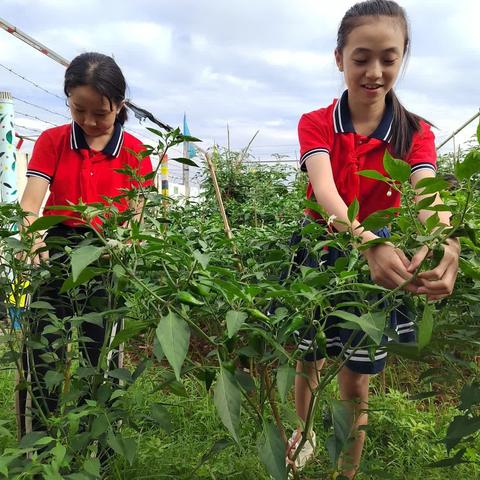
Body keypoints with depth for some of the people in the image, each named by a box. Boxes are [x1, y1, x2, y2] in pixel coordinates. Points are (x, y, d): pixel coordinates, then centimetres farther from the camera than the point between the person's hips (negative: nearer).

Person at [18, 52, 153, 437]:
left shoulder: (134, 152, 3)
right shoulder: (52, 141, 5)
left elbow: (135, 215, 0)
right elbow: (31, 200, -7)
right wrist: (33, 238, -29)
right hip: (57, 255, 1)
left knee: (98, 359, 2)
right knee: (43, 359, -1)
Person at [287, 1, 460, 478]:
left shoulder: (415, 132, -7)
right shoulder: (315, 124, -11)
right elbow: (323, 189, -29)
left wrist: (444, 243, -50)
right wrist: (367, 241, -49)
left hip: (383, 262, 0)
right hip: (320, 257, 0)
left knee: (356, 384, 8)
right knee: (309, 362, 19)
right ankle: (304, 432, 52)